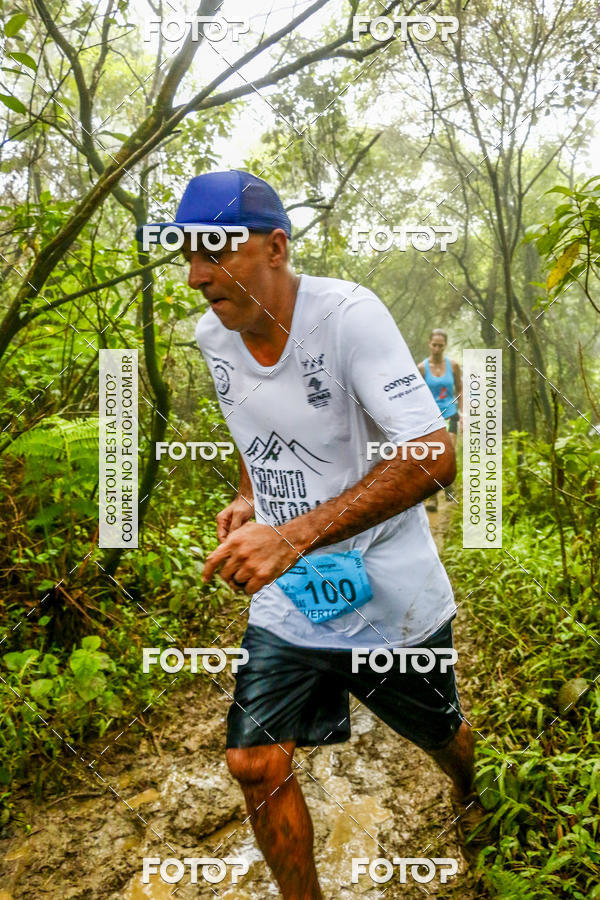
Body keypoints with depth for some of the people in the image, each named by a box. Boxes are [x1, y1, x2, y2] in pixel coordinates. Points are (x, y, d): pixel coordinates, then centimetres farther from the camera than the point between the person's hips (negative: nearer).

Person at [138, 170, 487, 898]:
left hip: (390, 594, -4)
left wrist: (294, 536, -38)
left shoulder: (349, 314, -23)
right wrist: (246, 498, 0)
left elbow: (433, 458, -31)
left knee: (440, 736, 21)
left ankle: (471, 794, 58)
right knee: (255, 763, -2)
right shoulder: (212, 337, -2)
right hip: (286, 599, 4)